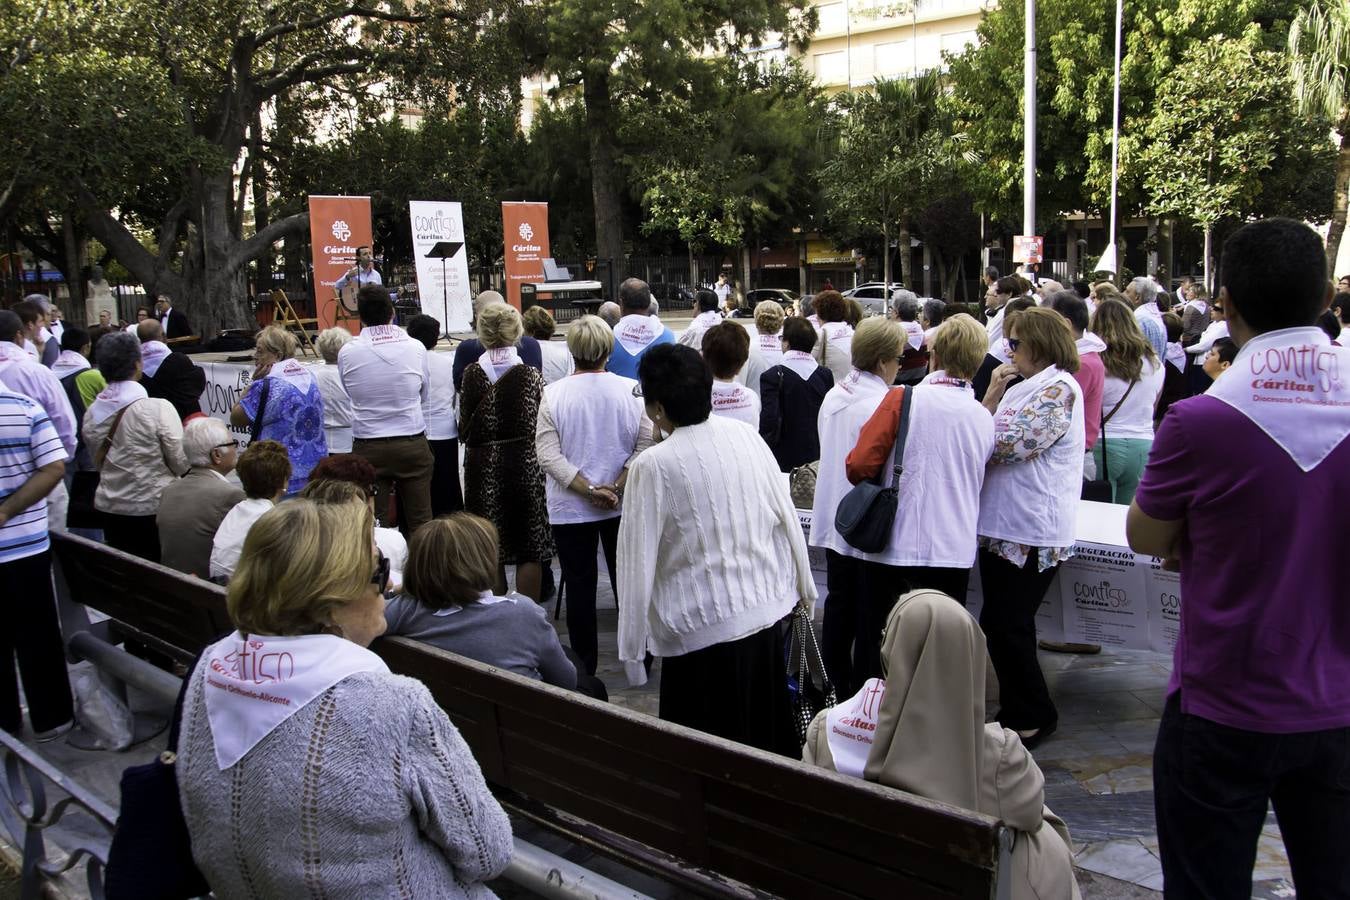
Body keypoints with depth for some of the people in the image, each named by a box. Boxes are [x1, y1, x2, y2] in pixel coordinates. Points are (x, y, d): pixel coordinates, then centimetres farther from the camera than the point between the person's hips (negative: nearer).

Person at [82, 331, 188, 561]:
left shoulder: (92, 412, -2)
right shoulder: (158, 409, -18)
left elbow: (98, 462, 9)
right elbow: (181, 464, -13)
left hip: (109, 507, 5)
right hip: (153, 508, -5)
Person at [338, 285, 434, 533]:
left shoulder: (347, 354, -7)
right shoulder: (415, 348, -6)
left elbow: (353, 396, 4)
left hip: (368, 448, 0)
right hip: (413, 445, 0)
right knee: (420, 522, 8)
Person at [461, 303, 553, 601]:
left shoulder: (471, 375, -6)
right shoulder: (532, 375, -8)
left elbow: (464, 429, -1)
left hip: (483, 467, 1)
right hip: (525, 464, -1)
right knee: (529, 549, 9)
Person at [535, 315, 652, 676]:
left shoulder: (553, 394, -9)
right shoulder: (630, 390, -8)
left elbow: (548, 455, -13)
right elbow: (646, 446, -12)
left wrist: (588, 490, -14)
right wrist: (616, 489, -11)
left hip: (570, 508, -1)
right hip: (624, 507, 1)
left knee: (579, 584, 10)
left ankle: (584, 663, 18)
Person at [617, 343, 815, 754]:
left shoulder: (653, 466, -16)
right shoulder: (748, 437, -2)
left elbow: (638, 562, -13)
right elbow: (787, 517, 5)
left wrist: (631, 648, -4)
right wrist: (802, 586, 20)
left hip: (702, 628, -5)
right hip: (767, 611, 6)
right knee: (768, 738, 22)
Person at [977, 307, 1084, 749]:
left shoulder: (1059, 389, -13)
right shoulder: (1025, 387, 16)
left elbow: (1007, 443, -20)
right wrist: (992, 396, 2)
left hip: (1032, 532, -9)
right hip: (1003, 524, 9)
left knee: (1007, 626, -3)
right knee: (1000, 625, 14)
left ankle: (1033, 717, 12)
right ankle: (1019, 713, 26)